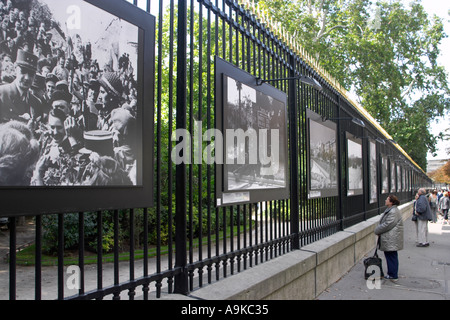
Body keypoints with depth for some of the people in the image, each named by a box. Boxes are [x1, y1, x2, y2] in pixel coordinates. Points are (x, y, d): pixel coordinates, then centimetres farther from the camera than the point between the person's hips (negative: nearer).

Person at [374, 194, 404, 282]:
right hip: (390, 239, 10)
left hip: (391, 240, -10)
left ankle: (393, 276, 5)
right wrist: (378, 230, 8)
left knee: (391, 256, -3)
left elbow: (387, 225, -22)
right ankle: (391, 274, 24)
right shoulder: (390, 210, 15)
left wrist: (377, 231, -10)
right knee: (390, 256, 15)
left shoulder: (393, 212, -20)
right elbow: (383, 223, 21)